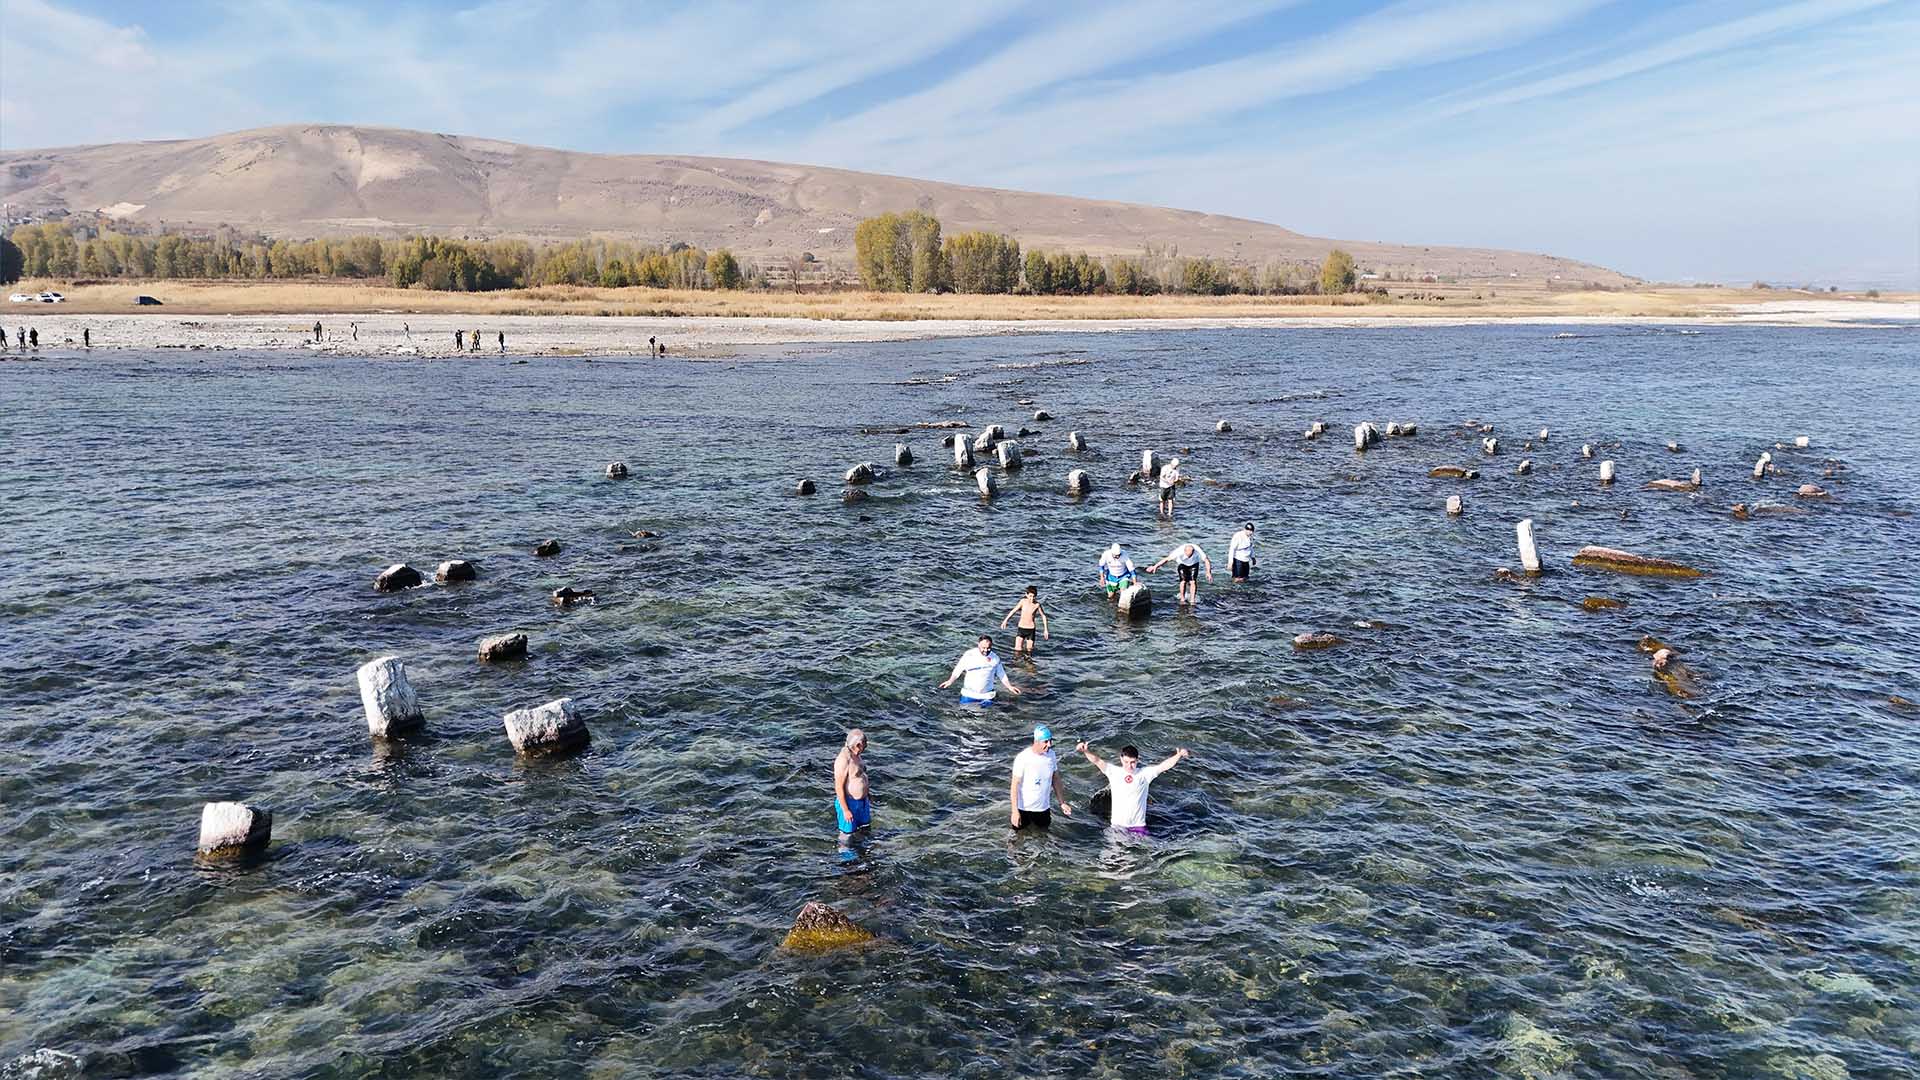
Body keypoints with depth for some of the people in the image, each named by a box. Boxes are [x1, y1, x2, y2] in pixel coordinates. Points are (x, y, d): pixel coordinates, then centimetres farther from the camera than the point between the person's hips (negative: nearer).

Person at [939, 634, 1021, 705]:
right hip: (968, 695, -1)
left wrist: (1009, 687, 2)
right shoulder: (969, 655, -8)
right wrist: (950, 681, -16)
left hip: (986, 697, 1)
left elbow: (1002, 675, 10)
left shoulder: (995, 659, 0)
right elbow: (958, 670, -5)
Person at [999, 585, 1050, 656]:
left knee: (1029, 650, 6)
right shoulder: (1023, 601, -7)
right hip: (1021, 628, 0)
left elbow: (1043, 616, 3)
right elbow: (1014, 610, 6)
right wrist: (1005, 620, 7)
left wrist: (1045, 630, 2)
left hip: (1031, 629, 0)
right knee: (1017, 649, -11)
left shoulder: (1037, 604, -9)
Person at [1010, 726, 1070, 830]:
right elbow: (1014, 785, -17)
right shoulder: (1022, 758, -20)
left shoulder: (1051, 754, -2)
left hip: (1044, 808, 5)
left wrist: (1062, 803, 5)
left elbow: (1055, 779, 8)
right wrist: (1015, 811, -19)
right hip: (1024, 808, -5)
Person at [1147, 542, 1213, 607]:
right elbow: (1167, 559, -32)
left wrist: (1208, 572, -26)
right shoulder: (1179, 551, -38)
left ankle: (1192, 600, -11)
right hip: (1182, 564, -1)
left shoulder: (1198, 551, -35)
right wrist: (1155, 566, -32)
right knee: (1183, 581, -16)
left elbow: (1206, 560, -21)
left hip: (1194, 564, 1)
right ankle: (1182, 599, -2)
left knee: (1193, 581, -14)